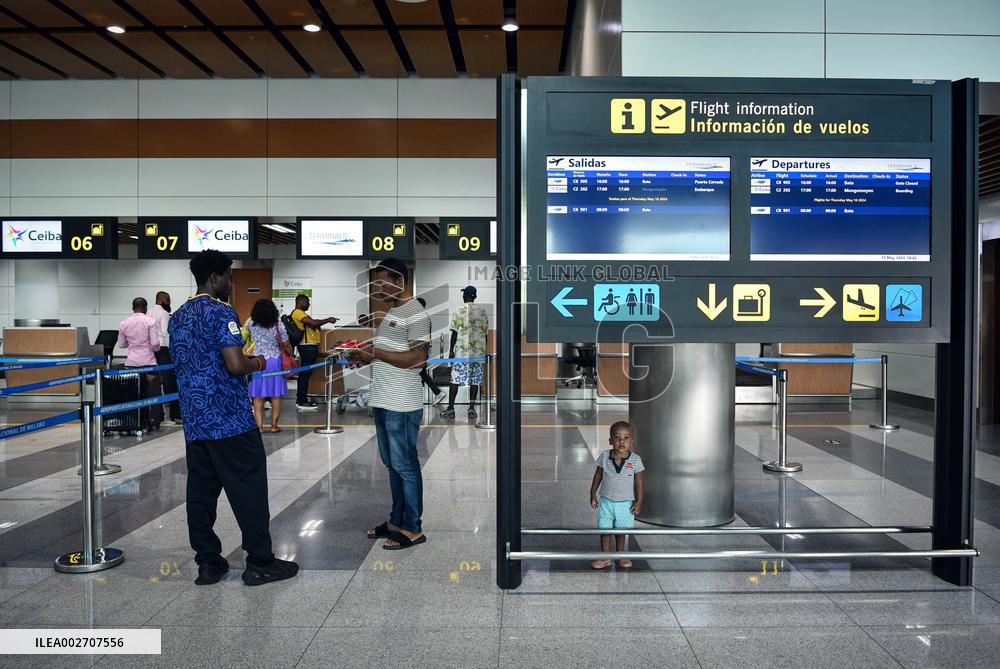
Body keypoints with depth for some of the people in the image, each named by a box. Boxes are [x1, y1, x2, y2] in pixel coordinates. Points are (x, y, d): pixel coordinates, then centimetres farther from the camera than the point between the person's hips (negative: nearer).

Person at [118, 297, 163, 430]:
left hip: (131, 362, 4)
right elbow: (155, 343, -11)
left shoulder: (124, 323, 5)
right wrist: (155, 349, 10)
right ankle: (154, 421, 5)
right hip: (148, 361, -4)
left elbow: (121, 344, 12)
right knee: (153, 392, 6)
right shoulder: (150, 322, -7)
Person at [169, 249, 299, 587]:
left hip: (194, 422, 8)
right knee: (248, 490, 0)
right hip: (230, 421, -8)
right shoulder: (221, 312, -13)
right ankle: (260, 562, 7)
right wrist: (257, 363, -1)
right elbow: (236, 365, -22)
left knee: (201, 492, 10)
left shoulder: (177, 317, 14)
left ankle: (207, 562, 17)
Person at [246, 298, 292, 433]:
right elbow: (286, 345, -5)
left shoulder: (251, 324, -2)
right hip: (275, 362, -1)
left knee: (258, 396, 5)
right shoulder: (278, 325, -8)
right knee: (276, 396, 6)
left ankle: (259, 425, 0)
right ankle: (274, 425, 9)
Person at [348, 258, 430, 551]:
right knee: (392, 464, 16)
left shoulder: (414, 313, -12)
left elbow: (417, 358, -20)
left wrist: (375, 353, -18)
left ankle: (412, 529, 9)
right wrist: (366, 354, 6)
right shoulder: (389, 311, 17)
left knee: (405, 466, -1)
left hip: (402, 405, -9)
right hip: (383, 402, 9)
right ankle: (396, 521, 27)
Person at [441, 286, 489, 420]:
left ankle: (450, 408, 0)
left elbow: (454, 332, -4)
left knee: (455, 379, 0)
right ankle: (472, 408, 5)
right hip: (478, 350, 3)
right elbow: (485, 332, 11)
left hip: (462, 350, -3)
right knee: (475, 380, 6)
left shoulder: (460, 311, -2)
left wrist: (451, 350, 1)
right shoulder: (483, 311, 9)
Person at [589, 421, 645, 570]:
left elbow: (639, 482, -4)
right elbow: (598, 476, 2)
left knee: (620, 531, 12)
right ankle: (605, 558, 22)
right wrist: (593, 495, 4)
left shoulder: (635, 460, -12)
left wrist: (639, 502, -4)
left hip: (625, 503, -1)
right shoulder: (604, 457, -9)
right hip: (606, 501, 1)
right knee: (604, 530, 8)